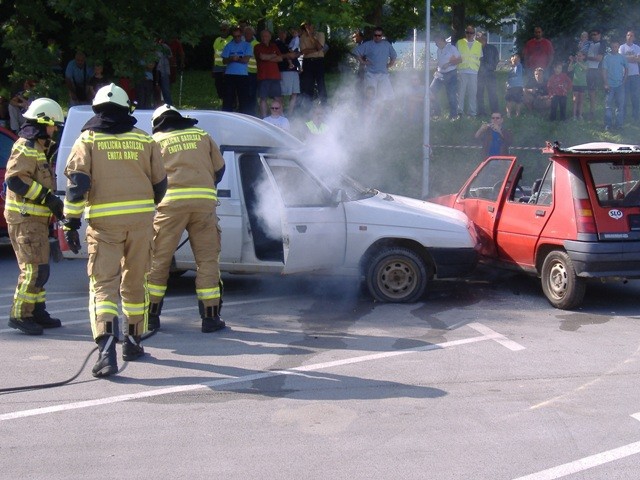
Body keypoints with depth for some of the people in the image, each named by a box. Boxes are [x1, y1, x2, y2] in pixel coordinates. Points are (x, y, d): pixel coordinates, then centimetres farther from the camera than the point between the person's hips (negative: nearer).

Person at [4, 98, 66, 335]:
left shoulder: (38, 147, 18)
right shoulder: (26, 147, -13)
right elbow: (15, 179, -23)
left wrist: (52, 203, 18)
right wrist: (48, 198, -23)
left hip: (36, 218, 10)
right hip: (25, 218, -10)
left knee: (39, 268, 15)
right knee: (34, 267, -12)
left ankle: (37, 312, 22)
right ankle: (19, 315, -6)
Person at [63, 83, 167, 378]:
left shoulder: (88, 140, 3)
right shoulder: (144, 140, 9)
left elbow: (77, 183, -7)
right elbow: (160, 183, 12)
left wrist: (71, 222, -4)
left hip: (104, 221, -2)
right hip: (140, 220, 2)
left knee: (102, 283, -2)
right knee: (135, 282, 15)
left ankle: (106, 347, -20)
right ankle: (133, 344, 24)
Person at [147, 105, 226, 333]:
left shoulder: (156, 141, 12)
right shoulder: (202, 135, 19)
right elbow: (219, 169, 21)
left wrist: (156, 197, 26)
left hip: (171, 202, -1)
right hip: (204, 200, 1)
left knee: (159, 259, 7)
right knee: (207, 259, 6)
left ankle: (151, 315, 13)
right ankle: (210, 317, 4)